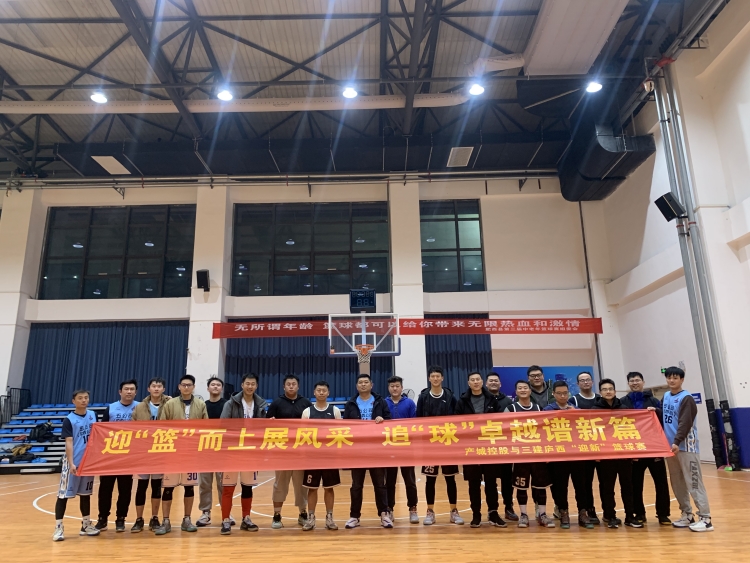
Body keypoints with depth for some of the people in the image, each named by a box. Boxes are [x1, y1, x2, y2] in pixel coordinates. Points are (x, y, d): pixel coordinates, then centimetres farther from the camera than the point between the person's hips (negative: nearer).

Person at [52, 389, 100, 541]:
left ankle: (86, 525, 23)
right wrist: (71, 463, -21)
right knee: (64, 494, -2)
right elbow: (69, 443, -13)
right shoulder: (69, 420, -7)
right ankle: (58, 527, 6)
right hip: (73, 463, -5)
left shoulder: (93, 415, 7)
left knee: (85, 493, 14)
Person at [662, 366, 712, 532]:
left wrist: (677, 442, -27)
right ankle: (687, 515, 21)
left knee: (693, 483, -5)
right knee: (677, 484, 11)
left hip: (686, 447, -7)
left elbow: (685, 423, -19)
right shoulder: (665, 397, 12)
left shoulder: (686, 399, -9)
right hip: (670, 446, 7)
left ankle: (705, 518, 0)